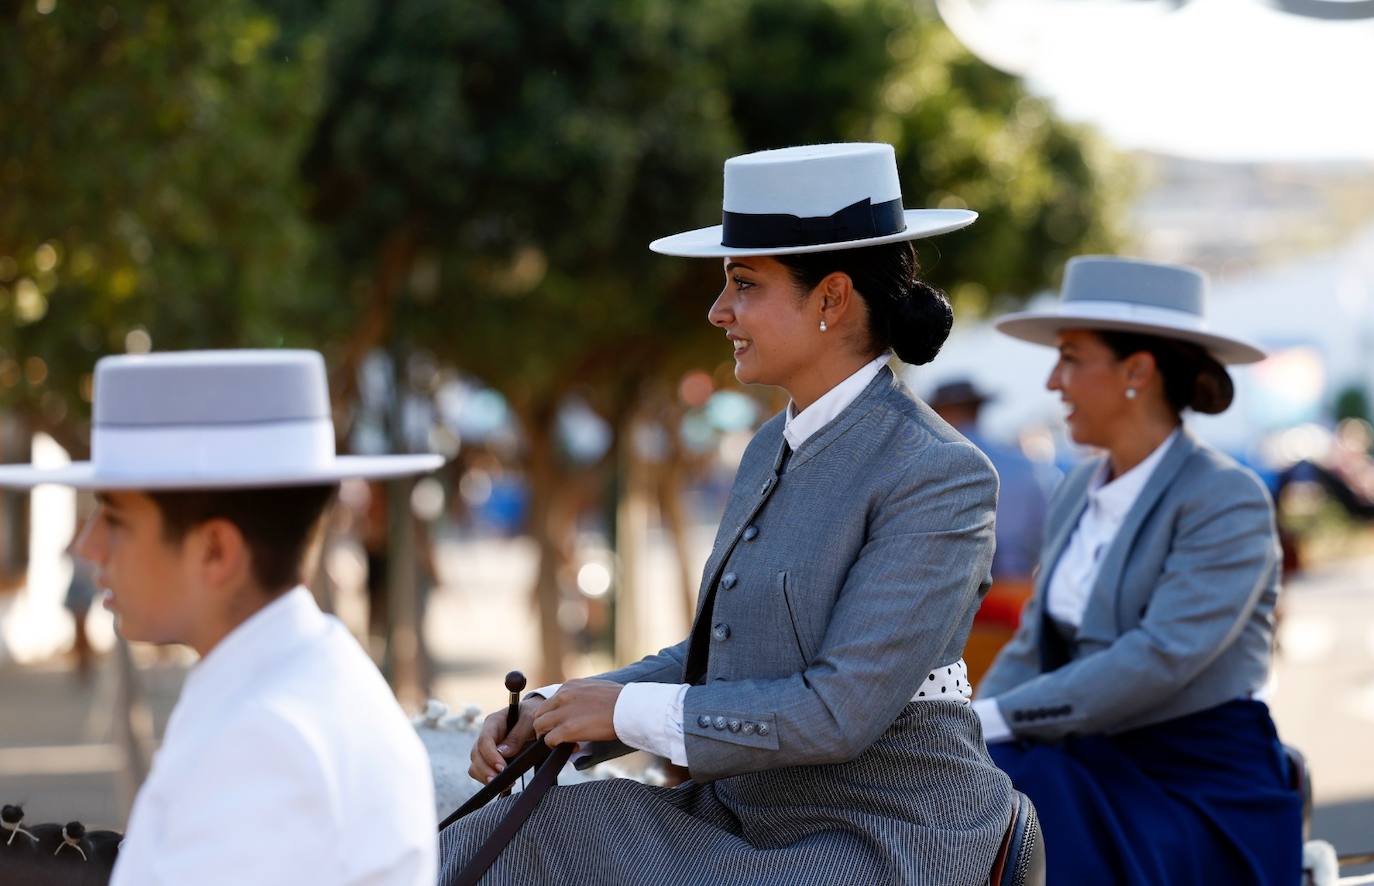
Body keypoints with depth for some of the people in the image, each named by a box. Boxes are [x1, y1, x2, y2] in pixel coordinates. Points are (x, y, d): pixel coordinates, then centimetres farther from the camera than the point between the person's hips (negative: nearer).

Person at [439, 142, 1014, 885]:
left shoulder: (939, 476, -16)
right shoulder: (775, 452, 10)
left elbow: (841, 710, -22)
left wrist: (630, 710, -15)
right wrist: (550, 712, 1)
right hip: (746, 822, 8)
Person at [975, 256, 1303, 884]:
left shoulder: (1228, 502, -12)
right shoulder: (1078, 493, 13)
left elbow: (1160, 657, -23)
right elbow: (1033, 648, 13)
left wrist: (994, 719, -25)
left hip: (1204, 795, -7)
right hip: (1103, 770, 7)